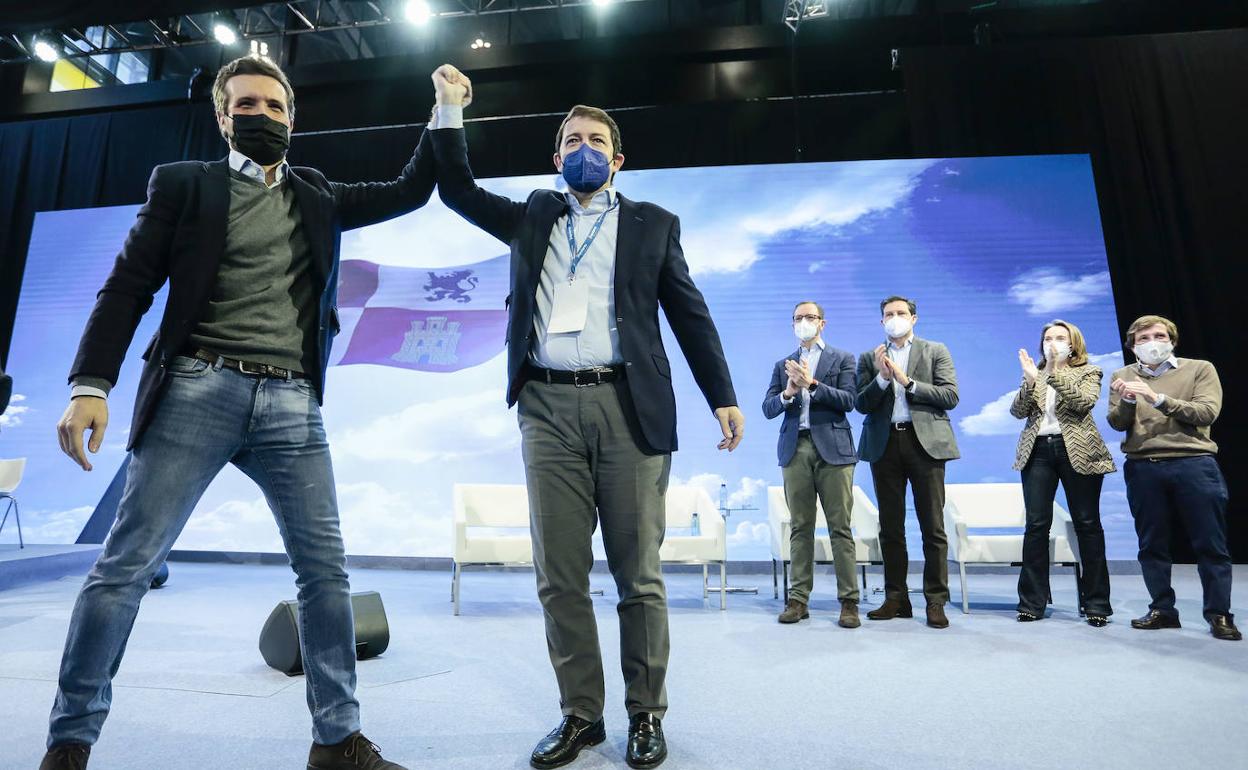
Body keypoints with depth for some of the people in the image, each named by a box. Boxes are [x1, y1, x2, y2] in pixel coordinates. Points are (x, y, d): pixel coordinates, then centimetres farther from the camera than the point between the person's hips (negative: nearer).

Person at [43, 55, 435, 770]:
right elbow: (128, 288, 3)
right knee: (127, 564, -1)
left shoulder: (316, 196, 18)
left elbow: (410, 191, 21)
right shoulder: (183, 183, 9)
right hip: (199, 391, -2)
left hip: (292, 406, 3)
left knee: (326, 568, 1)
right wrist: (91, 384, -9)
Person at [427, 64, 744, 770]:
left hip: (628, 407, -2)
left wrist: (723, 397, 3)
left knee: (639, 574, 2)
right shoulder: (533, 217, 21)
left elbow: (690, 314, 9)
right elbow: (459, 191, 24)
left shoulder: (653, 224, 13)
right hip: (548, 408, 3)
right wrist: (450, 109, 15)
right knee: (559, 575, 5)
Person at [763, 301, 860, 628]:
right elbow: (768, 409, 9)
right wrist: (788, 392, -10)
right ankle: (798, 599, 8)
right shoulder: (783, 365, 18)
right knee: (800, 527, 4)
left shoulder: (843, 359, 11)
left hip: (833, 448, -2)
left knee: (840, 527, -3)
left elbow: (848, 400, -4)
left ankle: (849, 601, 3)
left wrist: (811, 384, -14)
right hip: (795, 450, 3)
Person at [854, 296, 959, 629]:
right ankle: (896, 598, 15)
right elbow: (861, 404, 3)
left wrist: (907, 381, -10)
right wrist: (882, 377, -11)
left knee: (933, 526, -2)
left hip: (925, 442, -2)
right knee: (890, 527, 7)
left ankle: (936, 601, 6)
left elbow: (950, 396, -2)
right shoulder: (869, 358, 13)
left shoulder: (936, 351, 9)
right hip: (885, 444, 2)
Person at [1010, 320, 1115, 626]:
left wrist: (1056, 370, -16)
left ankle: (1096, 603, 11)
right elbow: (1018, 411, 2)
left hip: (1078, 451, -2)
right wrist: (1031, 379, -11)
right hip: (1038, 450, 2)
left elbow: (1084, 401, -12)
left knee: (1087, 524, 2)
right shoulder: (1033, 374, 15)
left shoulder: (1088, 372, 8)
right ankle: (1032, 602, 4)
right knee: (1036, 525, -2)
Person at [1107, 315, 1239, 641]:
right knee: (1152, 544, 6)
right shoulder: (1123, 376, 12)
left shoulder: (1200, 369, 7)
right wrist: (1127, 401, -16)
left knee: (1210, 544, 2)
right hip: (1143, 468, 2)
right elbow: (1117, 423, 4)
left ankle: (1219, 614, 13)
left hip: (1194, 464, -1)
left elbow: (1207, 412, -7)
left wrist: (1157, 398, -16)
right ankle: (1162, 609, 16)